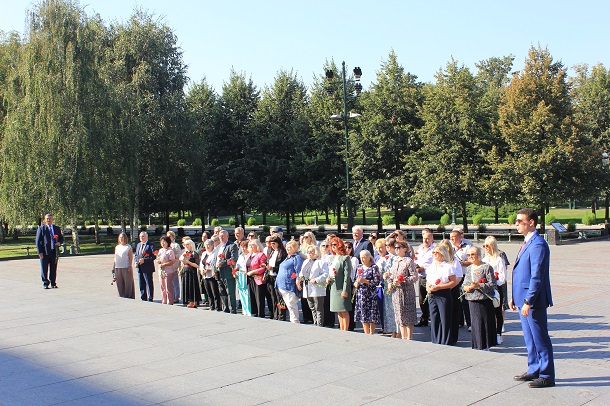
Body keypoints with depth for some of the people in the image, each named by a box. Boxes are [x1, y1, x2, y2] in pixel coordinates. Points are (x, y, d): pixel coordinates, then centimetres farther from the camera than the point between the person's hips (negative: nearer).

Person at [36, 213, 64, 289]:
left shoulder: (57, 228, 14)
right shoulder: (41, 228, 3)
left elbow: (61, 238, 19)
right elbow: (38, 241, 0)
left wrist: (59, 243, -6)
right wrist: (40, 252, -9)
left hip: (54, 252, 3)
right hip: (45, 252, -3)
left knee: (53, 269, 6)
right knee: (44, 269, 0)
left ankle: (53, 283, 15)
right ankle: (45, 284, 8)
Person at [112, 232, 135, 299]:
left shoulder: (128, 247, -1)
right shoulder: (117, 247, 15)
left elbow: (131, 257, -4)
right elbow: (115, 258, 18)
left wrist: (130, 266, -12)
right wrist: (114, 267, 13)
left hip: (126, 268, -5)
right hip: (118, 268, 5)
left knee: (128, 283, -2)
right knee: (120, 284, 7)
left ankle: (128, 296, 4)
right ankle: (121, 296, 15)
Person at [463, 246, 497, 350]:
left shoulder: (487, 267, -6)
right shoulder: (468, 268, 15)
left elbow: (492, 285, -11)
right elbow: (465, 283, 23)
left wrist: (479, 286, -21)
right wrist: (465, 287, 1)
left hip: (484, 300, -6)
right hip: (472, 300, 6)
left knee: (484, 323, -4)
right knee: (474, 323, 7)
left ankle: (485, 346, 6)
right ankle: (476, 346, 16)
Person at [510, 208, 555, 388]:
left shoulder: (538, 245, -18)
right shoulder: (527, 243, 14)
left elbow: (536, 277, -22)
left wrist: (528, 302, -23)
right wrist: (514, 297, 18)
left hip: (533, 301, -10)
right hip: (523, 299, 10)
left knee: (540, 339, 0)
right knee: (529, 338, 17)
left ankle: (547, 376, 9)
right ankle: (534, 370, 28)